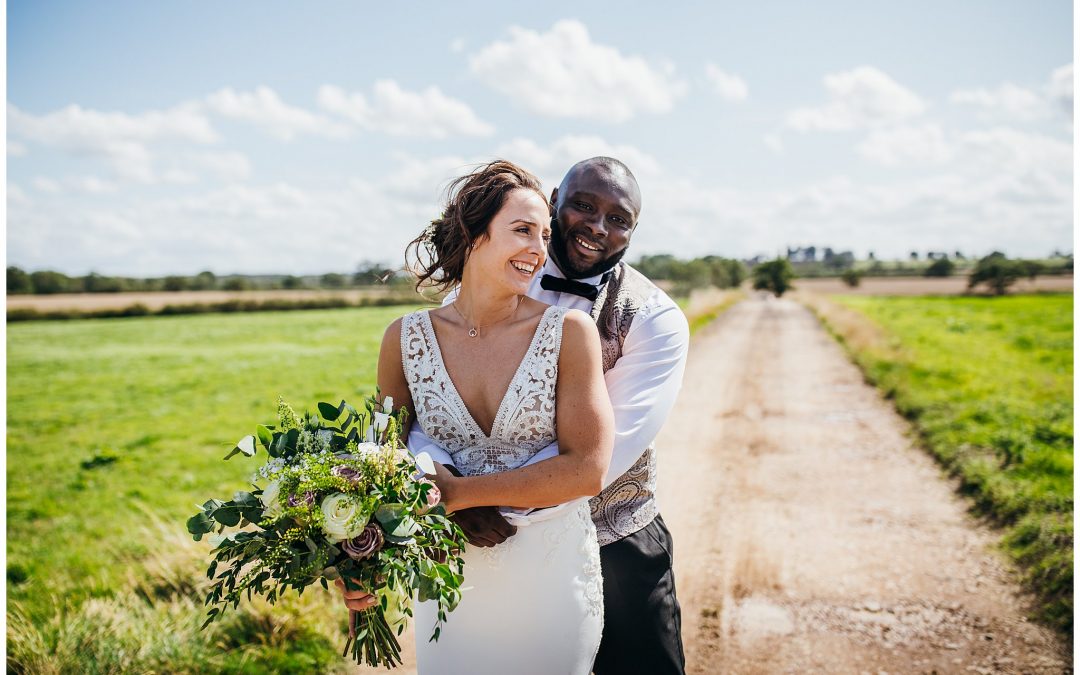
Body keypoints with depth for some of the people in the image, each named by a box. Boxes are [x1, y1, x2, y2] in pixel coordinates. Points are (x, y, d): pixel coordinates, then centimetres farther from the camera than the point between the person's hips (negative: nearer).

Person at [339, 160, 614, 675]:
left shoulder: (569, 331, -11)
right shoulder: (406, 339, -5)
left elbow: (586, 470, -16)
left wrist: (460, 492, -19)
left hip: (553, 571, -1)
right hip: (449, 573, 1)